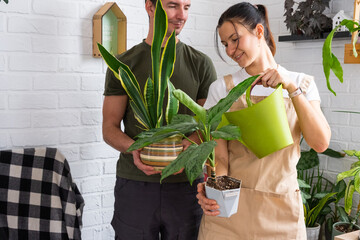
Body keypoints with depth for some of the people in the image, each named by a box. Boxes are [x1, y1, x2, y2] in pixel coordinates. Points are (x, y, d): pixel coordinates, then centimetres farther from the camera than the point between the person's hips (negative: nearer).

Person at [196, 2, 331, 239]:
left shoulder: (302, 84, 3)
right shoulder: (222, 88, -2)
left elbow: (321, 143, -10)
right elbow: (219, 156, -8)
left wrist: (291, 88, -19)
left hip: (281, 210, 2)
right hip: (228, 204, -1)